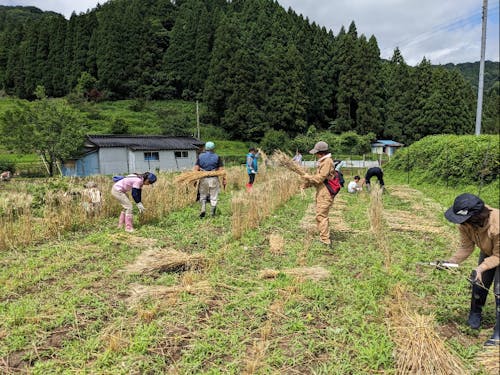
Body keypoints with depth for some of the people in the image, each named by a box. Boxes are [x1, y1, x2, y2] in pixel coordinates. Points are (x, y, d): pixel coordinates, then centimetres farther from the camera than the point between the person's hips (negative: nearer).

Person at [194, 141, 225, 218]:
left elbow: (196, 169, -1)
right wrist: (224, 179, 1)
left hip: (203, 179, 1)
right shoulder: (217, 157, 1)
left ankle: (203, 209, -2)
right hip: (213, 179, -1)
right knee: (213, 197, 8)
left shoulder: (200, 156, 4)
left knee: (203, 196, 16)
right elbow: (221, 169, -4)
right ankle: (212, 214, 11)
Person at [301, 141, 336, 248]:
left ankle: (325, 241, -8)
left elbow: (320, 178, -20)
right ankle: (324, 238, 28)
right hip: (321, 193, 10)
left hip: (325, 194, -10)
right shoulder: (323, 162, 17)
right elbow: (318, 177, 20)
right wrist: (307, 184, 12)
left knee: (321, 216, -11)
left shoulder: (327, 162, -15)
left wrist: (308, 177, -7)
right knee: (321, 216, 17)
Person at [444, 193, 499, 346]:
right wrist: (451, 261, -28)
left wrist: (480, 268, -41)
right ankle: (475, 315, 34)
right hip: (487, 252, 6)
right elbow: (466, 247, -15)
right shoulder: (465, 224, -27)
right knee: (479, 283, 10)